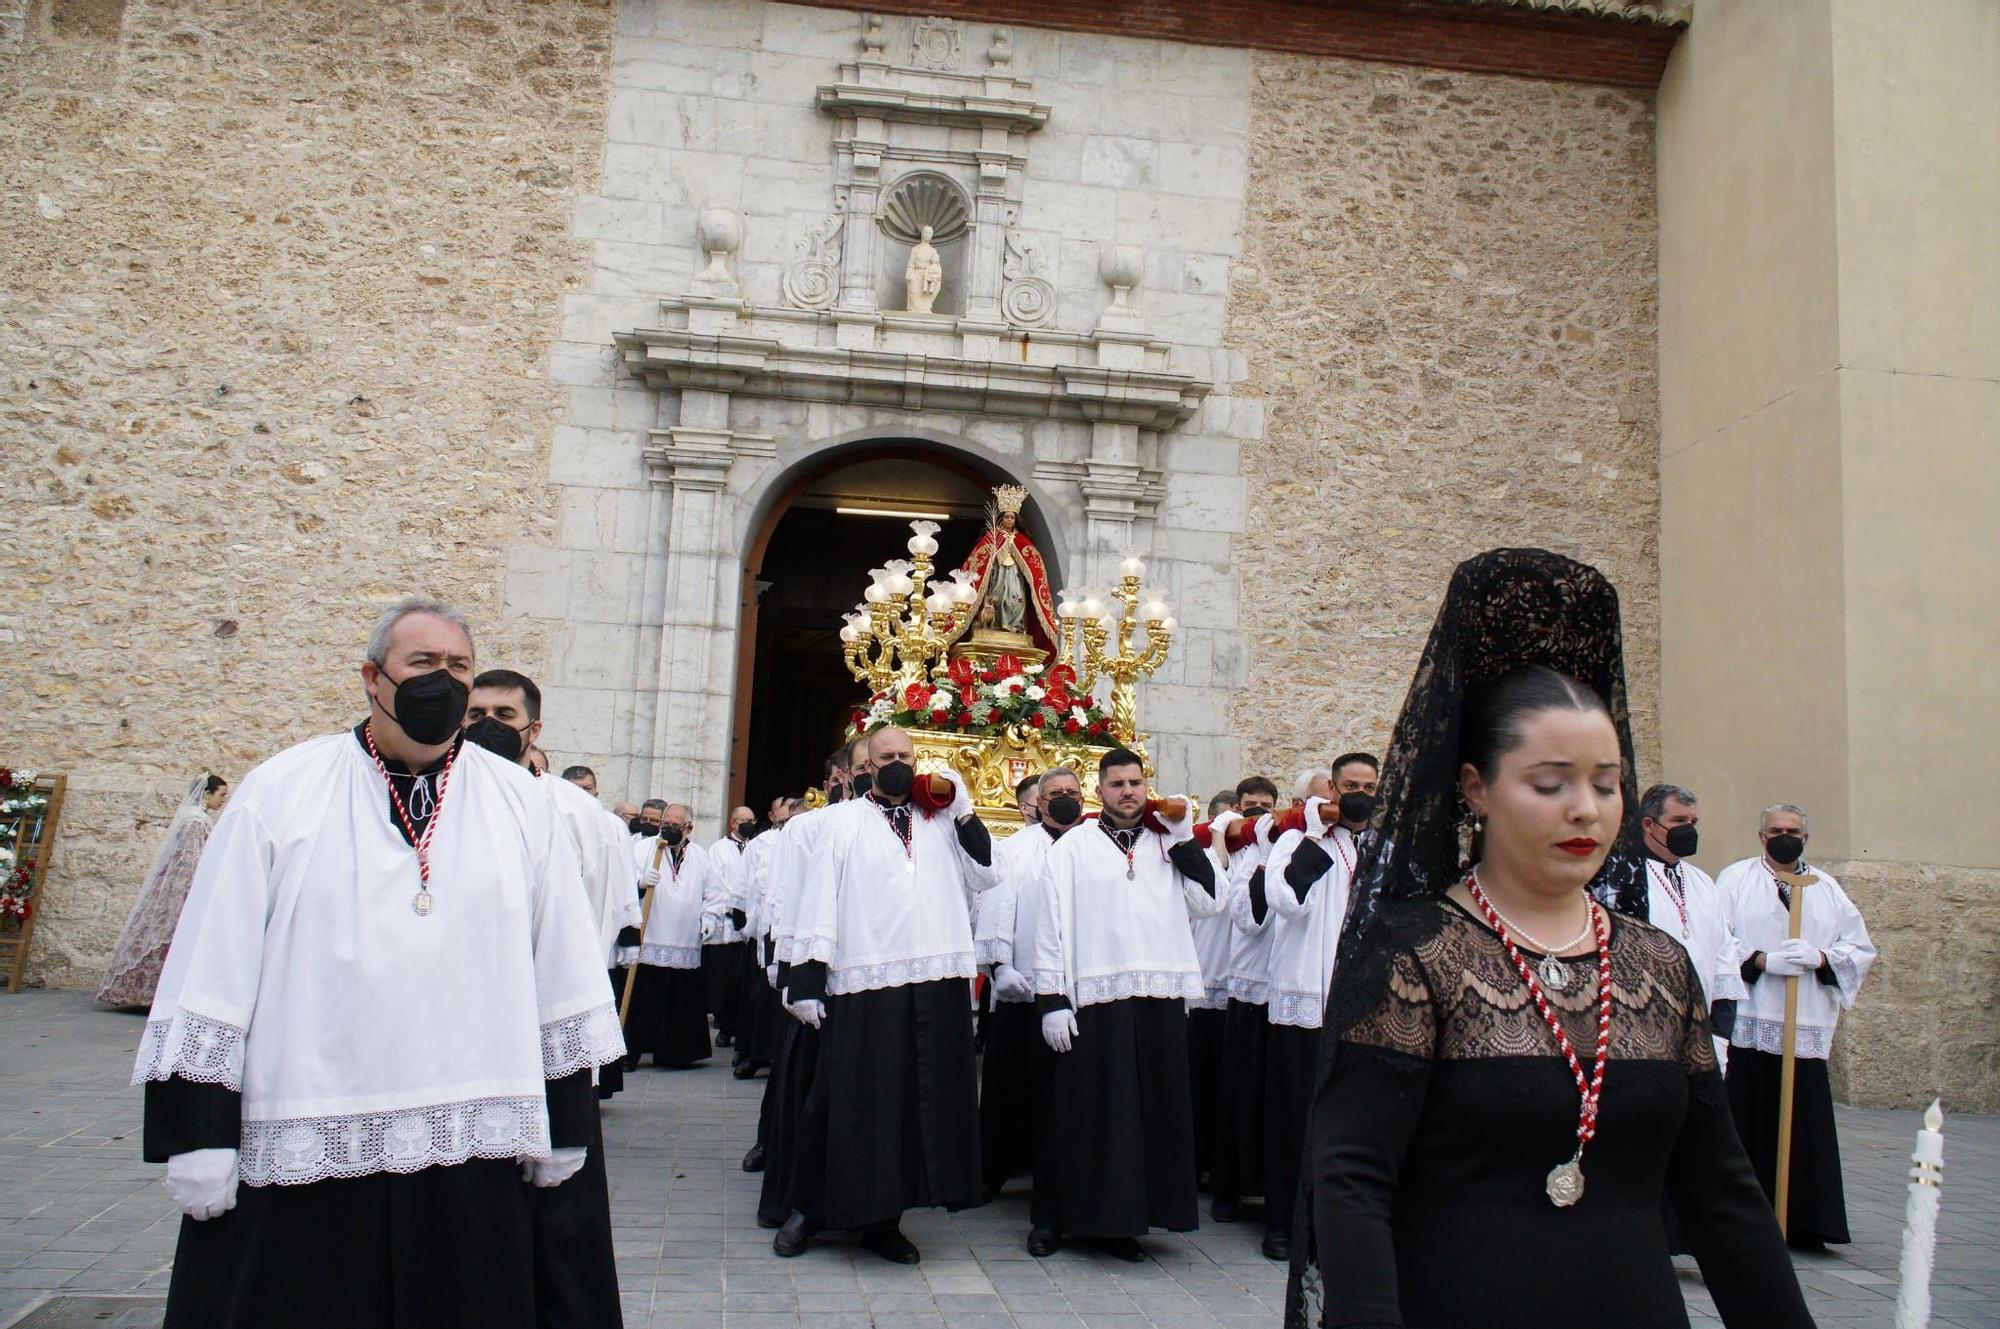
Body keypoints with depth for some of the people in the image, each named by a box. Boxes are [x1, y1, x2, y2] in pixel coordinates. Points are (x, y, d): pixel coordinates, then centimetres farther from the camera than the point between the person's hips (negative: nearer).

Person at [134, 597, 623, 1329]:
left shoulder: (520, 802, 5)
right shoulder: (280, 792, 2)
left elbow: (561, 971, 8)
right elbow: (212, 967, 0)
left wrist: (564, 1123, 9)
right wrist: (198, 1133, -4)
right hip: (298, 1156, -1)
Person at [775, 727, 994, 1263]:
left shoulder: (942, 820, 15)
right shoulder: (842, 821, 6)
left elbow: (986, 874, 6)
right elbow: (819, 898, 0)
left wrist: (964, 811, 1)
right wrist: (807, 978, -8)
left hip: (936, 981, 3)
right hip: (862, 983, -3)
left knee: (915, 1101, 8)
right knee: (851, 1101, 3)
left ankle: (882, 1219, 21)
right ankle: (810, 1208, 21)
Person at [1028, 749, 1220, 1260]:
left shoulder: (1170, 846, 13)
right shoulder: (1073, 848, 4)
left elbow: (1206, 902, 2)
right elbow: (1051, 925, -1)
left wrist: (1185, 839, -1)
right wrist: (1051, 1000, -7)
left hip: (1159, 996, 3)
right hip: (1093, 998, -3)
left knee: (1149, 1111, 7)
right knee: (1083, 1112, 3)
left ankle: (1119, 1221, 19)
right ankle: (1051, 1217, 17)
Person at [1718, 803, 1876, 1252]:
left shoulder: (1828, 890, 18)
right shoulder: (1735, 879, 7)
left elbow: (1861, 949, 11)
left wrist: (1822, 958, -8)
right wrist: (1763, 961, -16)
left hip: (1807, 1029, 3)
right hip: (1746, 1024, -3)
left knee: (1803, 1128, 1)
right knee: (1747, 1127, -2)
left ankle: (1802, 1223, 9)